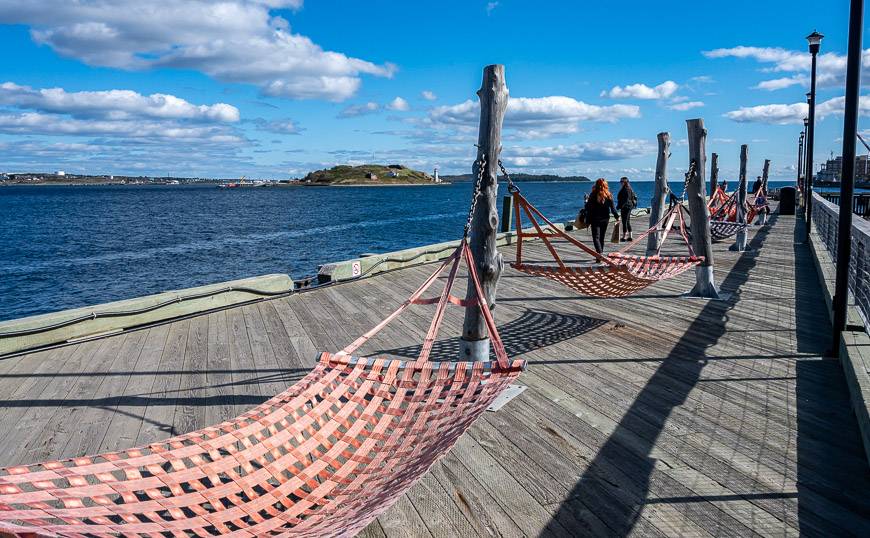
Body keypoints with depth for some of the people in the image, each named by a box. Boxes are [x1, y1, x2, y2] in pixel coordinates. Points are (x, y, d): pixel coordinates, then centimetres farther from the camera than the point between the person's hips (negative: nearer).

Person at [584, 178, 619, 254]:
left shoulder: (593, 195, -11)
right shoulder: (609, 195, -1)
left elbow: (589, 209, -9)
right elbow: (612, 208, 2)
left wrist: (588, 221, -3)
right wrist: (617, 217, 12)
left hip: (595, 219, -4)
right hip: (605, 218, 4)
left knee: (596, 237, -4)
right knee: (602, 237, 15)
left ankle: (599, 253, -24)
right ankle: (600, 254, 24)